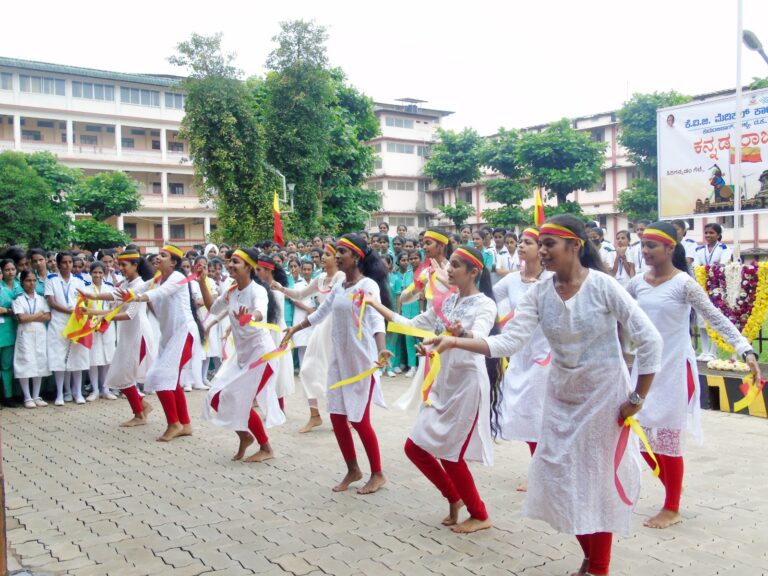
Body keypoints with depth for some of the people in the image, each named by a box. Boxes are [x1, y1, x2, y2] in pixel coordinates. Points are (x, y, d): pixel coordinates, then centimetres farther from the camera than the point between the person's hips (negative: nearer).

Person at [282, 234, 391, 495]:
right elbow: (320, 313, 24)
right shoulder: (339, 287, 9)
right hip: (339, 359, 7)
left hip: (361, 360, -7)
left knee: (359, 419, -3)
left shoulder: (368, 285, -13)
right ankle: (353, 470, 24)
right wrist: (295, 329, 33)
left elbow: (376, 320, -27)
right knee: (337, 416, 8)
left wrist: (381, 350, -44)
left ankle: (377, 474, 15)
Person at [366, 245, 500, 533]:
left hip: (468, 384, -8)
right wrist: (375, 305, 7)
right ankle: (454, 498, 28)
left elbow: (478, 337, -32)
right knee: (415, 448, 8)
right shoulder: (447, 301, 9)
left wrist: (462, 333, -55)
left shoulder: (485, 304, -13)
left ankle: (480, 515, 20)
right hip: (443, 383, 8)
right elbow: (412, 325, 11)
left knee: (451, 456, -3)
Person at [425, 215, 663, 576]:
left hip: (604, 395, -5)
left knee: (599, 478, 5)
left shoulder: (602, 286, -18)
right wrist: (456, 342, -29)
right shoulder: (538, 294, -6)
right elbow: (510, 341, -16)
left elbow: (649, 339, -15)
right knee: (558, 477, 8)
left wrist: (637, 399, -12)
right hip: (562, 396, 5)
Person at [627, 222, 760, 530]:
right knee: (641, 435, 7)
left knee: (668, 439, 1)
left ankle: (672, 509, 18)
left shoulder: (684, 284, -11)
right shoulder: (637, 283, 4)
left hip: (675, 369, -5)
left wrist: (747, 351, -23)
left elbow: (717, 319, -14)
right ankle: (672, 485, 33)